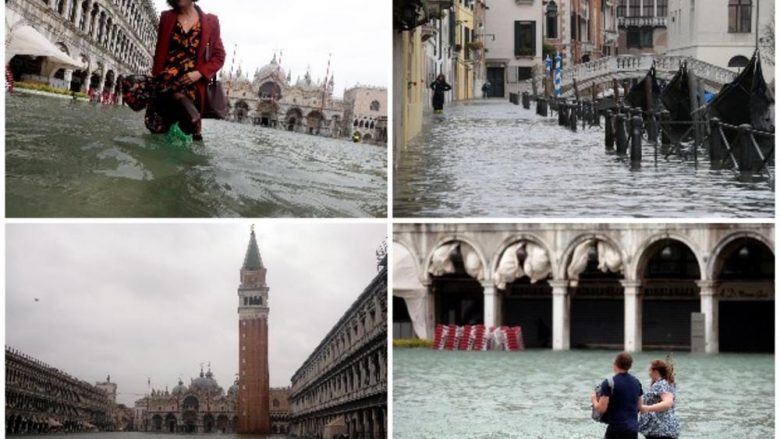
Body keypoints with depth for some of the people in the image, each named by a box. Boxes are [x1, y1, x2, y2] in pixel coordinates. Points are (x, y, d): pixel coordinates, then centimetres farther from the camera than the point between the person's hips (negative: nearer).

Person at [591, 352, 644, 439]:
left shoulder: (609, 383, -12)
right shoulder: (636, 382, 8)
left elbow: (601, 409, -13)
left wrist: (594, 400, 6)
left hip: (616, 429, -6)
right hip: (633, 429, 6)